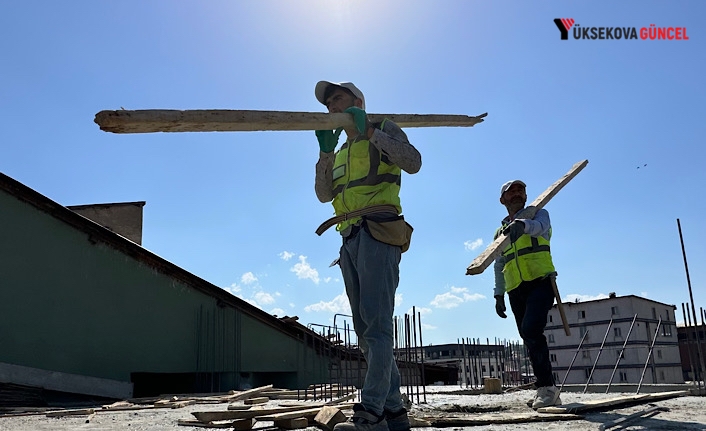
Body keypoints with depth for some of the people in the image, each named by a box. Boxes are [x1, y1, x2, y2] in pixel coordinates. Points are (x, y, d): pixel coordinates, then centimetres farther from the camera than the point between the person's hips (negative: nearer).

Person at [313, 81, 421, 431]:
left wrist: (370, 130, -7)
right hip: (350, 239, 8)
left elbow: (413, 162, -8)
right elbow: (324, 194, 16)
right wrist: (325, 152, 4)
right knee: (365, 328, 3)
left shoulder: (384, 130, 11)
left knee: (376, 320, -15)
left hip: (377, 233, -8)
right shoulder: (342, 153, 30)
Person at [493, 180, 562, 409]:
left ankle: (546, 387, -16)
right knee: (531, 340, 4)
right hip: (516, 291, 6)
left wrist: (522, 224, -40)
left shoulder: (538, 213, 9)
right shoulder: (500, 232, 23)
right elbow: (499, 266, 26)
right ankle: (548, 390, 13)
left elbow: (539, 225, -17)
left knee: (530, 330, -23)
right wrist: (499, 294, 15)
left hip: (540, 282, -5)